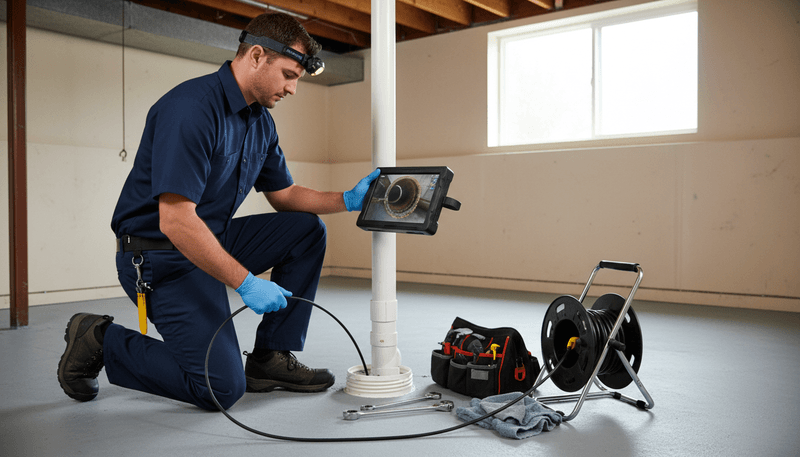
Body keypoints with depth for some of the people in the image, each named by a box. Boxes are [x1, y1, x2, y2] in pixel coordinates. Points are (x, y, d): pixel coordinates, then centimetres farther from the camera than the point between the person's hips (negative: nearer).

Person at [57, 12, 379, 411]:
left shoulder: (260, 121, 6)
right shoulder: (191, 108, -24)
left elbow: (284, 195, 15)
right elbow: (175, 222, -29)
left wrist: (347, 200, -1)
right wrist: (246, 283, -26)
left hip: (214, 239, 9)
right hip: (161, 255, -9)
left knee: (307, 230, 0)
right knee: (223, 386, -16)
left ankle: (271, 357, 4)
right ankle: (100, 341, 5)